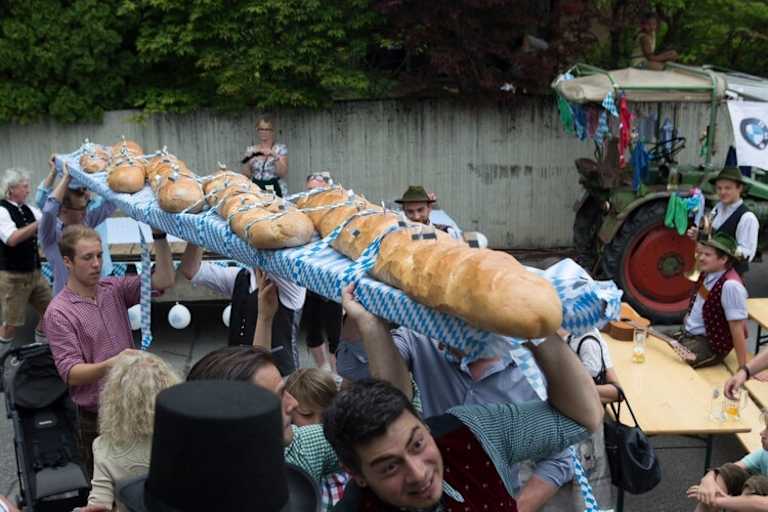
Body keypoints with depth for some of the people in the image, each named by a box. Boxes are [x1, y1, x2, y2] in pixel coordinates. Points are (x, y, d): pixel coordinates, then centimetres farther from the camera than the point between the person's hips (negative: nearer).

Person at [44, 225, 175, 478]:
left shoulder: (113, 289, 2)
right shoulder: (58, 313, -12)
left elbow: (163, 281, -9)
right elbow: (70, 373, -18)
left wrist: (159, 236, -21)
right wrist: (110, 365, -35)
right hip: (96, 417, -4)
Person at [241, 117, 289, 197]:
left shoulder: (281, 148, 5)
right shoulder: (251, 150, 12)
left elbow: (283, 174, -7)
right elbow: (246, 175, 7)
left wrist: (275, 156, -18)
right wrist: (247, 159, -8)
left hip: (275, 190, -2)